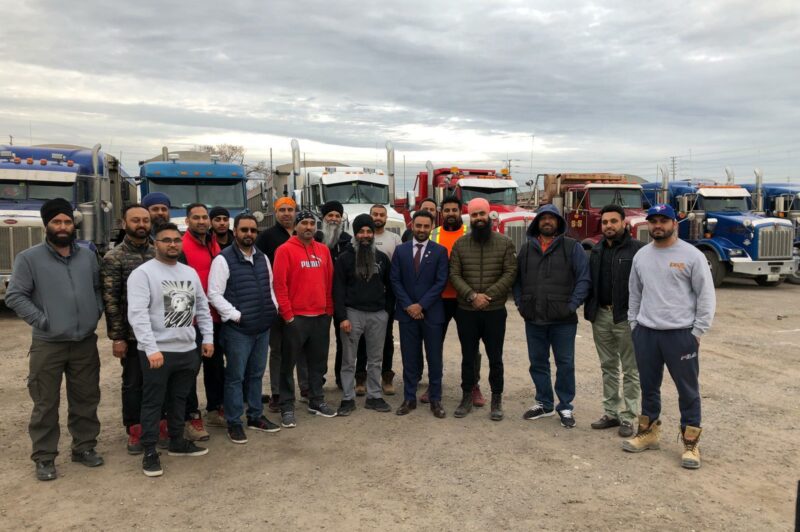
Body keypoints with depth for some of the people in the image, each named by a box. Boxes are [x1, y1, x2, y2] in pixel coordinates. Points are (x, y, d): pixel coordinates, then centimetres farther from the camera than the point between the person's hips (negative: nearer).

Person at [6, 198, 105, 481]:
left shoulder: (88, 256, 9)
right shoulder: (29, 258, -4)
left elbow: (99, 288, 17)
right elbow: (14, 296, -5)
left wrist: (96, 313, 2)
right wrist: (41, 320, -12)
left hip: (86, 343, 4)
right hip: (47, 345, -3)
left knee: (86, 400, 12)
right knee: (46, 404, 4)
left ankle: (84, 447, 27)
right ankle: (44, 458, 16)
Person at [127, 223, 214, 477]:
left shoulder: (190, 273, 10)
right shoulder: (142, 273, -12)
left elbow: (202, 307, 17)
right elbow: (137, 314, -20)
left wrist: (207, 337, 10)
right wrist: (151, 348, -27)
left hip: (188, 350, 6)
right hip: (156, 352, -6)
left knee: (179, 399, 18)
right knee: (153, 402, 5)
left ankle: (177, 442, 32)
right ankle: (149, 452, 16)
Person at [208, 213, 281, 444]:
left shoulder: (262, 258, 11)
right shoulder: (223, 259, -9)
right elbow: (214, 294, -13)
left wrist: (274, 308, 8)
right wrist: (236, 315, -15)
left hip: (263, 327, 6)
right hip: (237, 329, -6)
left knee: (256, 374, 16)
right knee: (235, 377, 2)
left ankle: (256, 416, 29)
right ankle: (234, 423, 14)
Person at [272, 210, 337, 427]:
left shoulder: (323, 250, 10)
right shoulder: (285, 250, -7)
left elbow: (329, 282, 13)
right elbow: (279, 284, -11)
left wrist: (329, 310, 8)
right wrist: (287, 314, -13)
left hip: (321, 316, 6)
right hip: (296, 317, -5)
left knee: (318, 362, 14)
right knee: (289, 363, 4)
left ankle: (317, 401, 28)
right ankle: (287, 407, 13)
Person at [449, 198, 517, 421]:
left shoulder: (505, 243, -1)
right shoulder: (460, 244, 3)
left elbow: (510, 273, -7)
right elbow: (454, 275, -2)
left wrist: (488, 296, -15)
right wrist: (472, 295, -16)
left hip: (495, 311, -1)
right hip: (466, 311, 1)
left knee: (495, 358, 7)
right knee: (468, 357, 11)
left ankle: (497, 400, 21)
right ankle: (467, 397, 24)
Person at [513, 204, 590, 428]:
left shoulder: (572, 247, -1)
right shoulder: (527, 248, 10)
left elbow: (583, 279, -5)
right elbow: (517, 279, 15)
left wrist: (572, 306, -12)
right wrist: (520, 303, 4)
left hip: (563, 320, -3)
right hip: (533, 319, 4)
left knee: (565, 364, 5)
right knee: (538, 363, 13)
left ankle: (565, 407, 19)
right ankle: (543, 403, 28)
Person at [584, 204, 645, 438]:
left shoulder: (637, 249, -9)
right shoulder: (597, 250, 12)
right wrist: (589, 309, 7)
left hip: (626, 317, -6)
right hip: (601, 315, 6)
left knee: (630, 370, 5)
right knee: (608, 367, 14)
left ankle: (628, 417, 13)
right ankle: (611, 412, 24)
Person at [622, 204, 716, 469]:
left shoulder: (692, 255, -7)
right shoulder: (641, 256, 8)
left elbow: (706, 295, -6)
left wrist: (698, 331, -9)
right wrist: (633, 323, 10)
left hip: (681, 333, -4)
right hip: (646, 333, 5)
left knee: (688, 390, 5)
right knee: (649, 386, 15)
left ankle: (690, 443, 17)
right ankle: (648, 432, 30)